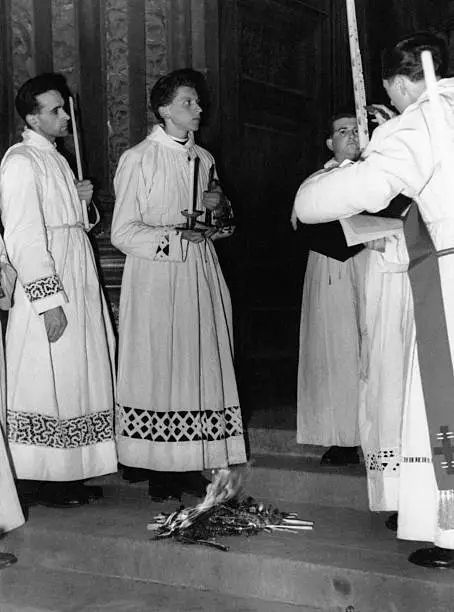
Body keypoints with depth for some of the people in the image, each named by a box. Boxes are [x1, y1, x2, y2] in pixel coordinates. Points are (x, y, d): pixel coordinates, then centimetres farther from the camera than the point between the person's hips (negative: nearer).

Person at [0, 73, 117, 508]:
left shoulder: (54, 158, 18)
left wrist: (78, 199, 5)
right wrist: (49, 301, -22)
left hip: (76, 283, 9)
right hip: (46, 283, -9)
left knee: (77, 381, 11)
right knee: (47, 381, -3)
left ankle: (68, 475, 21)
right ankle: (40, 479, 8)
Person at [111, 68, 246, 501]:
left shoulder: (202, 159, 13)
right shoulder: (138, 160, -5)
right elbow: (122, 233, -9)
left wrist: (218, 210, 0)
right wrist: (176, 236, -20)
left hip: (200, 276, 6)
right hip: (156, 278, -6)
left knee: (200, 367, 4)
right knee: (159, 368, -2)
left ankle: (191, 466, 13)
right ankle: (160, 471, 6)